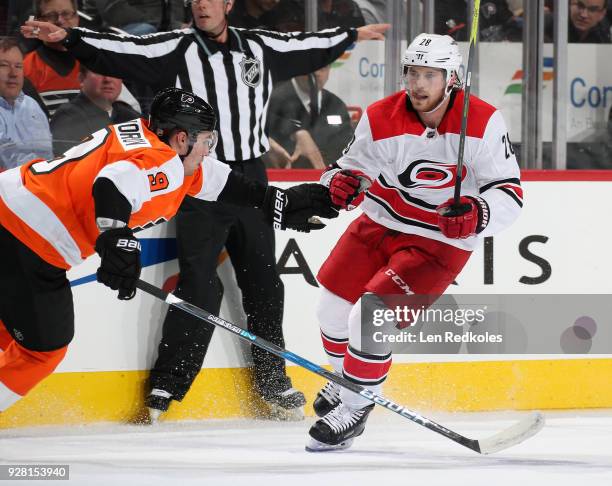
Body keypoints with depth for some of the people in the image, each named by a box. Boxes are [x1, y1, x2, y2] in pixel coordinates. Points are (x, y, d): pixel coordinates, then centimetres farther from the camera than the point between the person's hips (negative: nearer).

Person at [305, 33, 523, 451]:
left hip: (440, 241, -5)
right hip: (381, 224, 5)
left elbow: (509, 193, -16)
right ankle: (345, 379, 43)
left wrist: (476, 215, -36)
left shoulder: (484, 123, -18)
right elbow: (354, 165, 0)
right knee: (333, 306, 13)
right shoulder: (381, 118, -11)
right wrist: (341, 182, -24)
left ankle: (355, 408, 4)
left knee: (370, 318, -17)